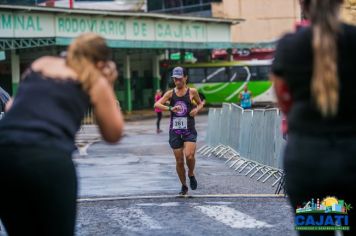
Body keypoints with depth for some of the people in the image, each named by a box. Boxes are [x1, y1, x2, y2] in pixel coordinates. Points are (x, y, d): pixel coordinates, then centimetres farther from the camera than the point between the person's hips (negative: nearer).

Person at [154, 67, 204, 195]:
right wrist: (170, 108, -25)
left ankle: (191, 174, 9)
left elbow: (200, 103, 18)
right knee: (179, 161, 4)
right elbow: (157, 104, -8)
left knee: (189, 156, -21)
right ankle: (184, 186, 21)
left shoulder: (192, 92, 2)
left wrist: (197, 109, -6)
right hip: (175, 130, 2)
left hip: (189, 130, -2)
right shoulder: (170, 93, 3)